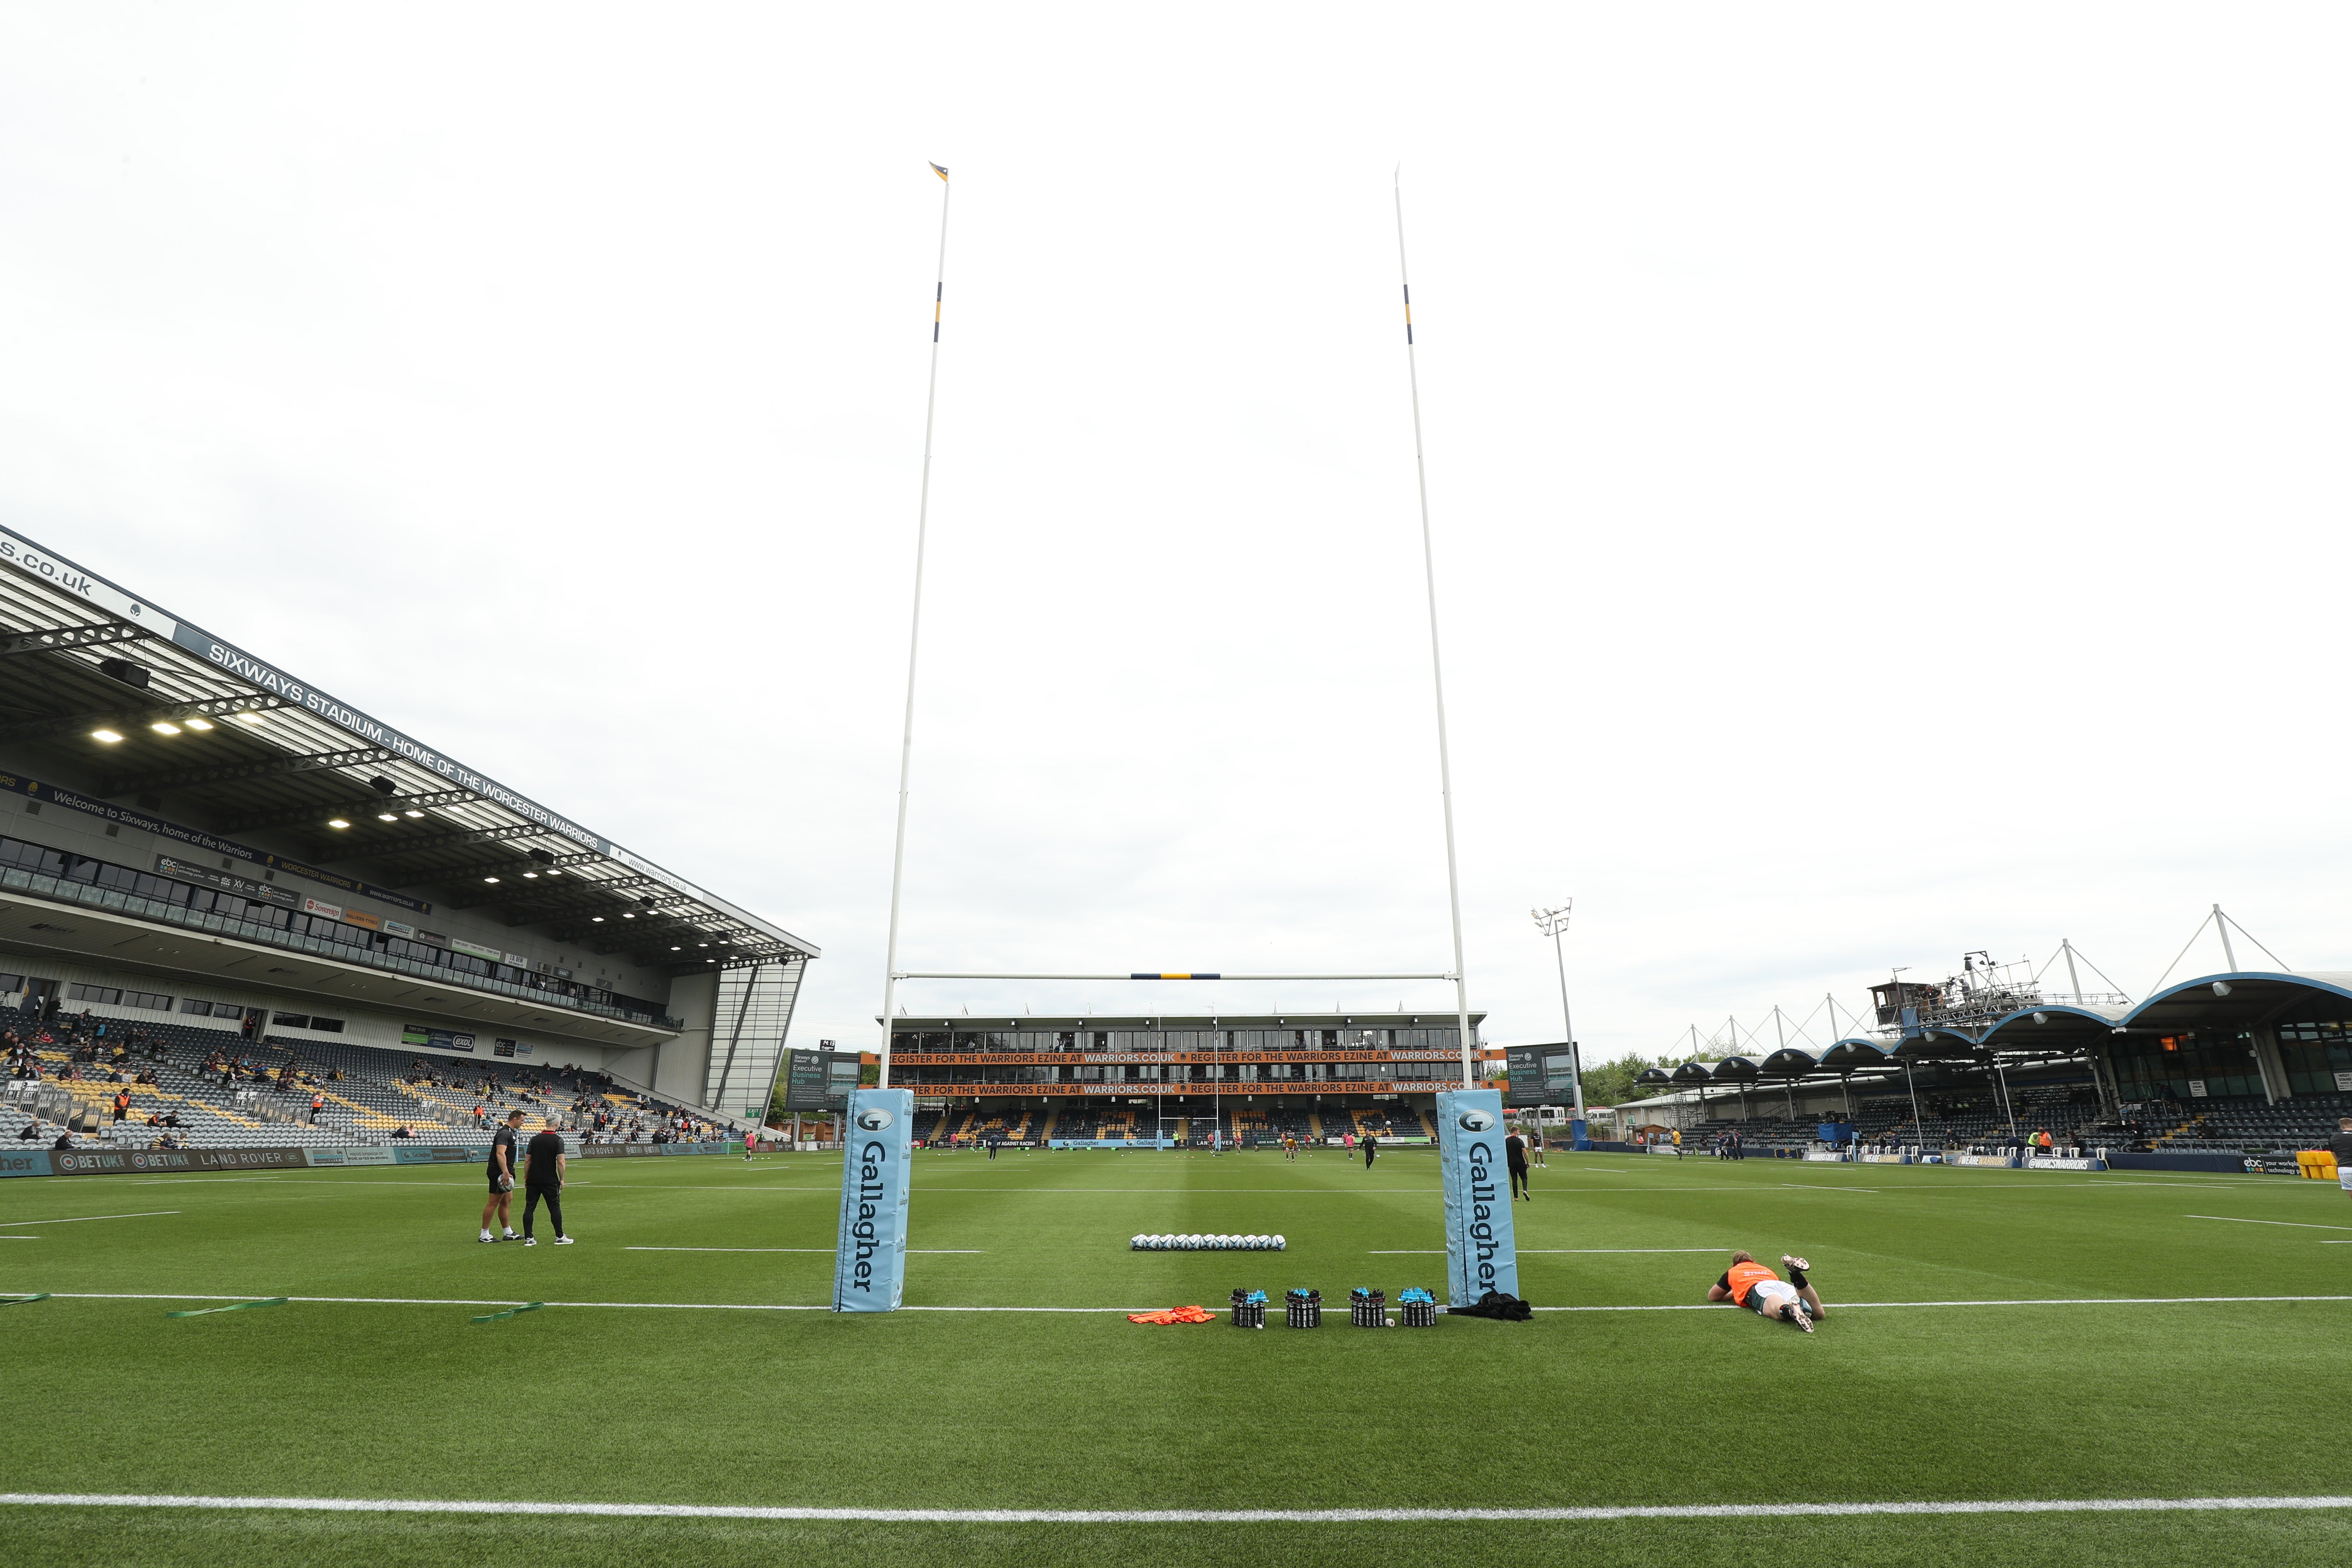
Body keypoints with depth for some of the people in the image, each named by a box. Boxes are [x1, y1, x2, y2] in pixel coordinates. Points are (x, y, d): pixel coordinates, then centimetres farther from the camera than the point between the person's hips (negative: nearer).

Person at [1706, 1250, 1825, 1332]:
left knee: (1777, 1310, -36)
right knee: (1818, 1313, -17)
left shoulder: (1732, 1272, 36)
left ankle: (1790, 1310, -71)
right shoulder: (1767, 1270, 47)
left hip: (1760, 1288, -4)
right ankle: (1797, 1275, -34)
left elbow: (1712, 1297, 40)